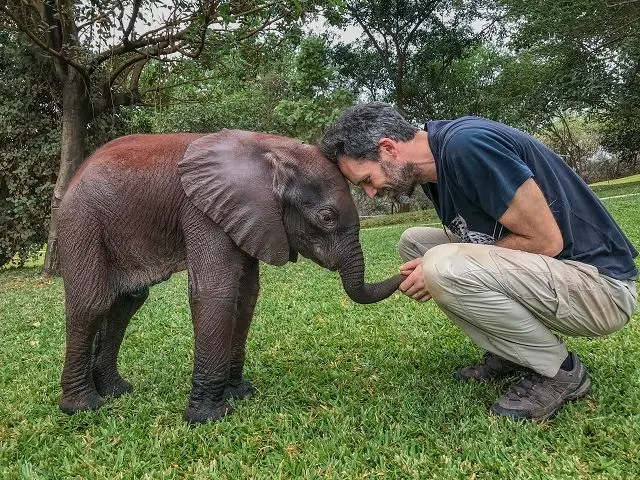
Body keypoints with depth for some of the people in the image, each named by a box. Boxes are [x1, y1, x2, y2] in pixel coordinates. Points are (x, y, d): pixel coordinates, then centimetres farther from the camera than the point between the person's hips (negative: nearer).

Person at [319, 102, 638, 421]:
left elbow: (545, 241, -23)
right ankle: (513, 353, 7)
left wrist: (444, 269, -17)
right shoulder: (431, 168, 6)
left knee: (444, 268, -30)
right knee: (414, 242, 4)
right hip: (536, 271, 9)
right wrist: (434, 268, -4)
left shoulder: (466, 143, -23)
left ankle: (561, 371, -6)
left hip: (601, 287, -9)